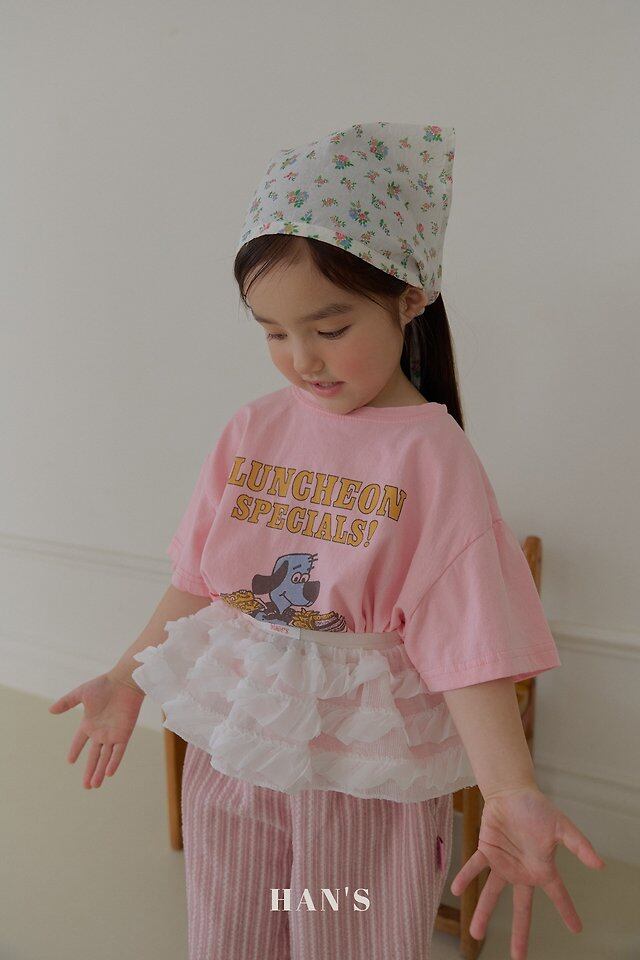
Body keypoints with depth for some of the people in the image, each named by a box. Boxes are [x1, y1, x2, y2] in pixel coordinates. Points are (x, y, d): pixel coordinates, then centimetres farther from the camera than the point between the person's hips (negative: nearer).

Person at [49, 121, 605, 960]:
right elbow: (199, 579, 5)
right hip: (233, 746, 5)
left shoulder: (430, 455, -18)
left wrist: (509, 793, -31)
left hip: (366, 772, -4)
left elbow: (465, 642, -20)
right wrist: (128, 678, 8)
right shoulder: (254, 431, -4)